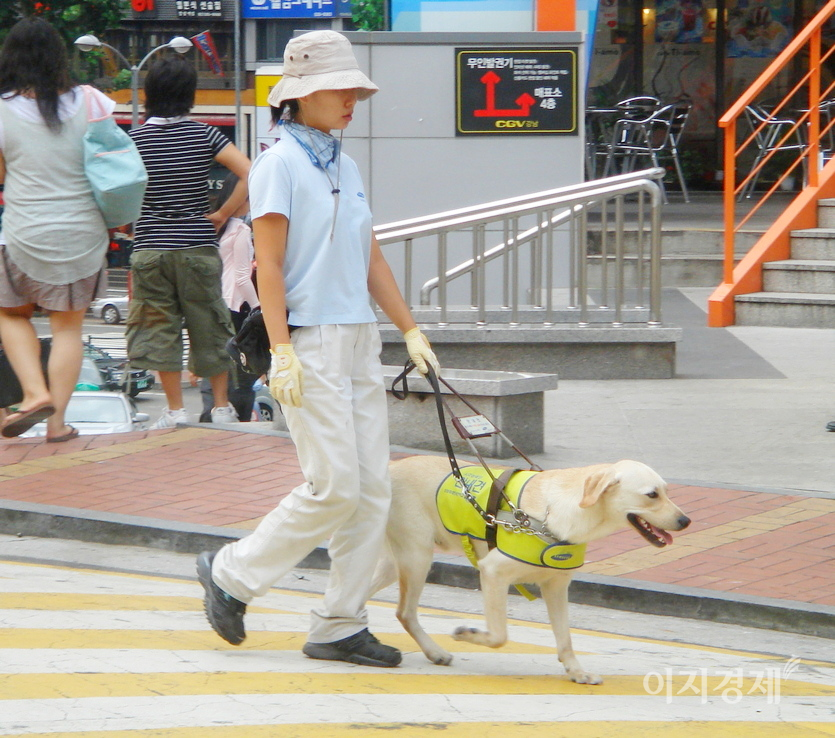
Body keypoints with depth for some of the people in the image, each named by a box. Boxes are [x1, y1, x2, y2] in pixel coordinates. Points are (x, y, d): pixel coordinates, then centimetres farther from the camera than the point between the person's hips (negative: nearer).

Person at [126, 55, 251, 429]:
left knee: (158, 329, 6)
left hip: (149, 247, -1)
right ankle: (222, 406, 15)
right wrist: (222, 215, -1)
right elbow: (250, 174, -11)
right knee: (208, 327, 11)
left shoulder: (133, 140, -4)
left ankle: (175, 409, 5)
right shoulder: (205, 135, -3)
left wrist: (132, 225, 9)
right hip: (198, 245, 1)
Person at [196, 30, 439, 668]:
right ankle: (232, 573, 8)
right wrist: (281, 352, -18)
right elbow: (269, 264, -12)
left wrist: (410, 330, 15)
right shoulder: (280, 164, -7)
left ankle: (340, 627, 9)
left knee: (373, 488, 3)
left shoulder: (345, 168, 15)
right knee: (335, 488, -10)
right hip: (311, 340, -8)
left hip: (359, 340, 8)